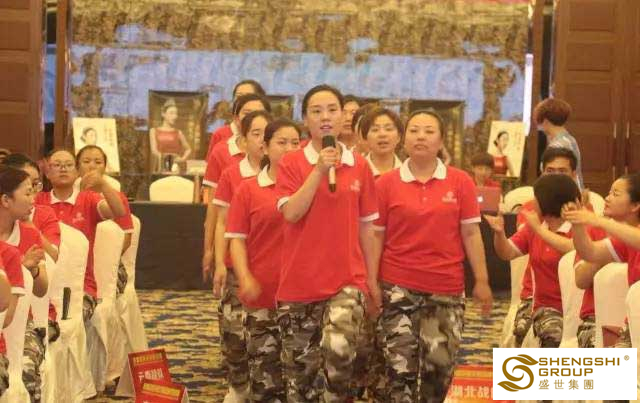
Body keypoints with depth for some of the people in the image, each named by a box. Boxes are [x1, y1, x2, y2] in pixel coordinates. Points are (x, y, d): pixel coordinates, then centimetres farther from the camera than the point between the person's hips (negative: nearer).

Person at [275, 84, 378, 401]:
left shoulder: (360, 166, 4)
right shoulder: (291, 164, 0)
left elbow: (366, 227, 10)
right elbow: (291, 213, -15)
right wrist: (319, 170, -19)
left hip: (347, 280, 0)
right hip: (299, 282, 0)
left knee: (338, 351, -24)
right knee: (300, 366, 8)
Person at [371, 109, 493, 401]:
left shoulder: (460, 182, 1)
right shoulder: (386, 183, -1)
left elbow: (471, 233, 2)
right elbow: (376, 235, 2)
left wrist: (482, 281, 0)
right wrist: (372, 281, -3)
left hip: (447, 289, 1)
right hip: (399, 287, -1)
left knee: (440, 364, 6)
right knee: (401, 365, 1)